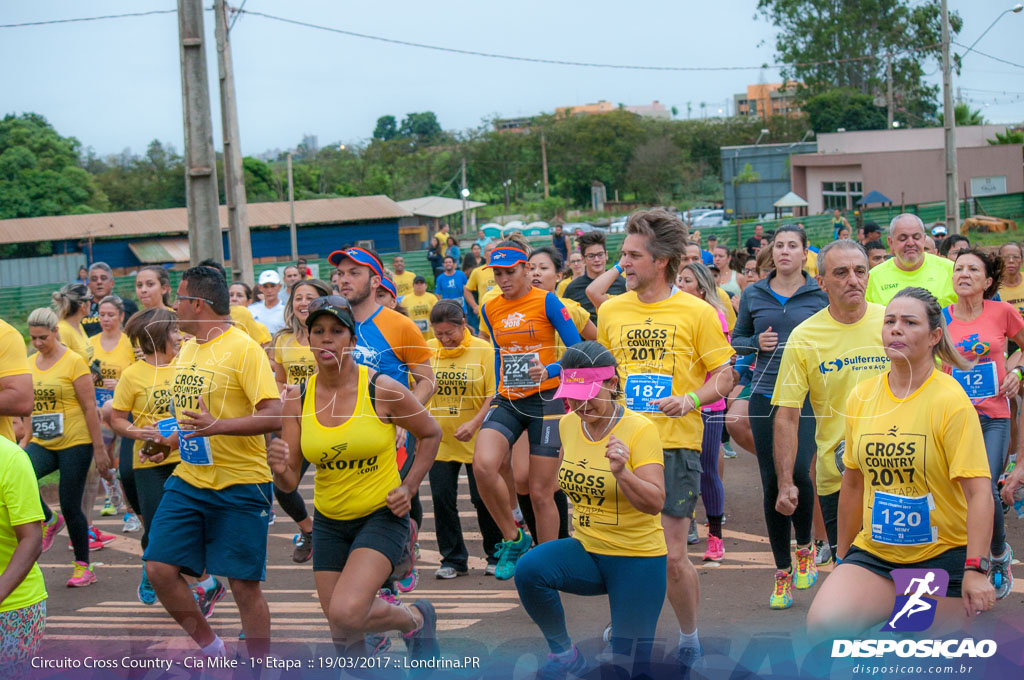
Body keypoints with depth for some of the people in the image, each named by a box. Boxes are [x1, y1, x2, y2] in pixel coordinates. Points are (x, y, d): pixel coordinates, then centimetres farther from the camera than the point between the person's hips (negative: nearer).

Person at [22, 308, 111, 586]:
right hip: (42, 444, 5)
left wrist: (99, 448, -11)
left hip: (74, 443, -5)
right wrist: (25, 441, 14)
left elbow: (90, 407, -10)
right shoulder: (30, 364, 9)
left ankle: (83, 567, 14)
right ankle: (49, 520, 4)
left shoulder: (73, 362, -9)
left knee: (70, 507, -3)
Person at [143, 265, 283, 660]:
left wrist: (215, 426, -29)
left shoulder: (243, 349, -13)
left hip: (240, 484, -7)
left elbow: (274, 417, -20)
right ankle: (209, 647, 18)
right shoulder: (186, 350, 12)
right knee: (159, 568, -2)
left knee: (245, 584, -2)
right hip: (188, 480, 7)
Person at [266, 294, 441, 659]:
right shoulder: (298, 398, -5)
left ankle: (417, 619, 6)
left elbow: (431, 434, 3)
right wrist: (280, 469, -27)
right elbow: (290, 483, -4)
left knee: (345, 614, -24)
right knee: (343, 638, 7)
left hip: (382, 516, -4)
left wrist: (409, 488, -7)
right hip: (329, 522, 4)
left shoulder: (383, 389, -14)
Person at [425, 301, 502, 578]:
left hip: (475, 440, -3)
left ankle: (497, 556, 22)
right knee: (442, 498, 3)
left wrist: (475, 423, -20)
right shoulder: (427, 350, 1)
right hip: (439, 439, 3)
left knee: (483, 499, 4)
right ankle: (452, 559, 17)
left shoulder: (483, 350, -8)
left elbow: (494, 394, -9)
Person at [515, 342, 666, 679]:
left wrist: (621, 473, -39)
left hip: (637, 558, -4)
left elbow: (655, 504, -24)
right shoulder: (568, 424, 0)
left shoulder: (640, 429, -17)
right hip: (586, 550, 5)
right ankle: (564, 652, -4)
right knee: (529, 569, -27)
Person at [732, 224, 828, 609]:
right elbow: (737, 339, 16)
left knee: (797, 471, -19)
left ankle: (805, 548, 8)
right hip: (765, 396, 2)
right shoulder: (753, 295, 9)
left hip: (807, 396, -2)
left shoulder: (820, 295, 3)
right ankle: (782, 572, 14)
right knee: (772, 484, 3)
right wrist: (757, 343, -4)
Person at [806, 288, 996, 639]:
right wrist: (842, 559, 19)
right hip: (873, 554, 4)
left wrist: (976, 570, -25)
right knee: (824, 624, -21)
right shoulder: (861, 396, 4)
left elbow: (979, 492, -16)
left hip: (943, 556, -3)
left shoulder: (950, 400, -11)